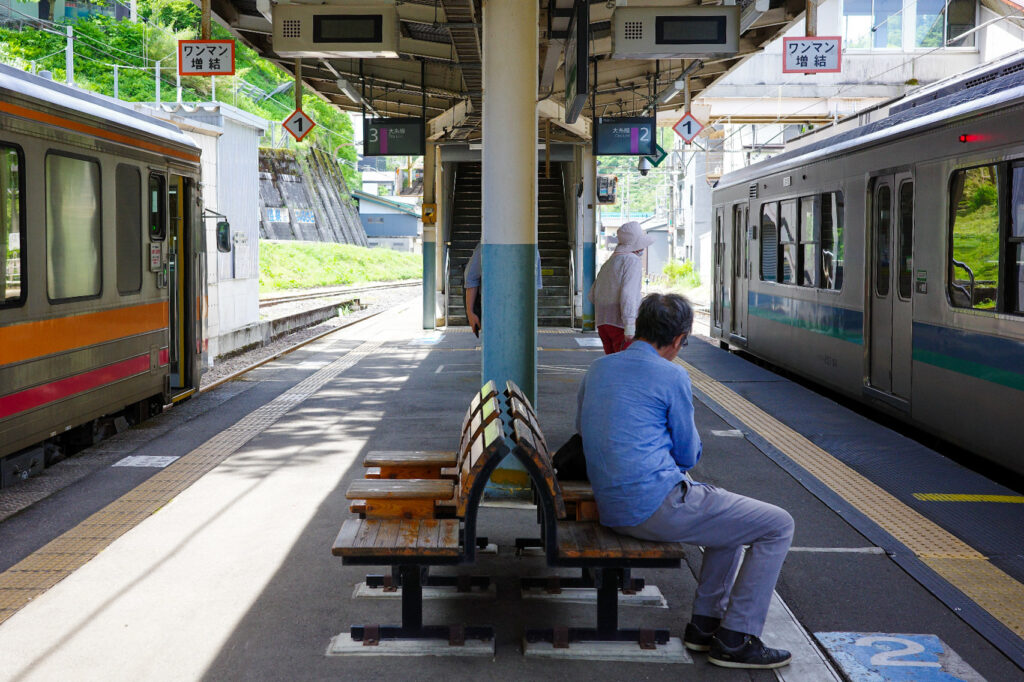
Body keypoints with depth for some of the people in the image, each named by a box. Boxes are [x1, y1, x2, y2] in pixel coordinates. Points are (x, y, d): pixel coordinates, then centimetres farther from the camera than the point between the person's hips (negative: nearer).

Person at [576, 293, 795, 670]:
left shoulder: (597, 368, 12)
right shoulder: (672, 376, -9)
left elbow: (583, 429, 28)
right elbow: (689, 455, -1)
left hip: (611, 508, 9)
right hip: (657, 506, -9)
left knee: (734, 515, 28)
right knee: (778, 526, 2)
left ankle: (705, 624, 26)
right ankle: (735, 639, 4)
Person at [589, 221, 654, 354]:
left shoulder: (608, 263, 18)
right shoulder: (632, 260, -7)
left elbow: (592, 296, 19)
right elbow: (628, 293, -20)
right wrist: (630, 326, -26)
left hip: (603, 322, 8)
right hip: (621, 323, -8)